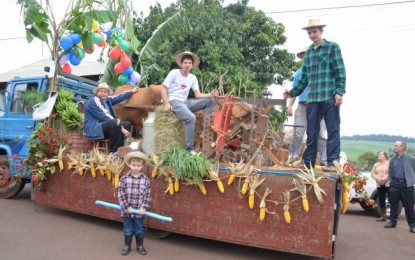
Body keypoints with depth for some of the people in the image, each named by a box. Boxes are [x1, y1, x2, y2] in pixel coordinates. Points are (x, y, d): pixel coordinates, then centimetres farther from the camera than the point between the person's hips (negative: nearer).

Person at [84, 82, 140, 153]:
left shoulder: (106, 100, 11)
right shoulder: (93, 101, -14)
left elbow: (118, 98, 28)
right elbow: (105, 117, -22)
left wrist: (131, 91, 35)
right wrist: (121, 128, -24)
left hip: (106, 127, 10)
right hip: (94, 130, -10)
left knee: (127, 124, 7)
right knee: (115, 123, -33)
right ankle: (113, 152, -24)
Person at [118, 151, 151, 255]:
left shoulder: (145, 179, -5)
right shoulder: (124, 178, -8)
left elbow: (147, 195, -3)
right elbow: (120, 194, -7)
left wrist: (144, 208, -11)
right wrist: (126, 207, -11)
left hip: (139, 211, 1)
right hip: (126, 211, 0)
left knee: (139, 230, 14)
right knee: (127, 230, 13)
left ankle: (140, 246, 32)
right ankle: (127, 246, 31)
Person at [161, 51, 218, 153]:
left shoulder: (193, 78, 11)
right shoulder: (174, 72, -3)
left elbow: (198, 95, 4)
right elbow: (164, 89, -6)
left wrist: (210, 95, -14)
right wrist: (166, 104, -20)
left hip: (185, 102, 6)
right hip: (174, 101, -6)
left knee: (209, 101, -6)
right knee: (191, 118, -32)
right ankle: (189, 148, -26)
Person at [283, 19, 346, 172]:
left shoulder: (332, 47, 4)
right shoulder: (308, 53, 19)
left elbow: (340, 72, -4)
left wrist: (339, 92, -14)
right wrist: (293, 92, 13)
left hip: (330, 97, -5)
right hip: (312, 98, 5)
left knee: (333, 130, -2)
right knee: (312, 132, 7)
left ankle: (332, 163, 0)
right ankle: (308, 162, 13)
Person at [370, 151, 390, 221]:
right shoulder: (376, 164, 15)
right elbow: (372, 174, 9)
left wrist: (385, 178, -20)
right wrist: (378, 178, -9)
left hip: (388, 184, -5)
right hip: (379, 185, 5)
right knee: (381, 200, 6)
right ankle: (383, 216, 12)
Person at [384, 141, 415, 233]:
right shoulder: (393, 159, 10)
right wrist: (389, 180, 5)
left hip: (406, 184, -4)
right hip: (395, 184, 5)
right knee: (393, 204, 10)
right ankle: (393, 221, 21)